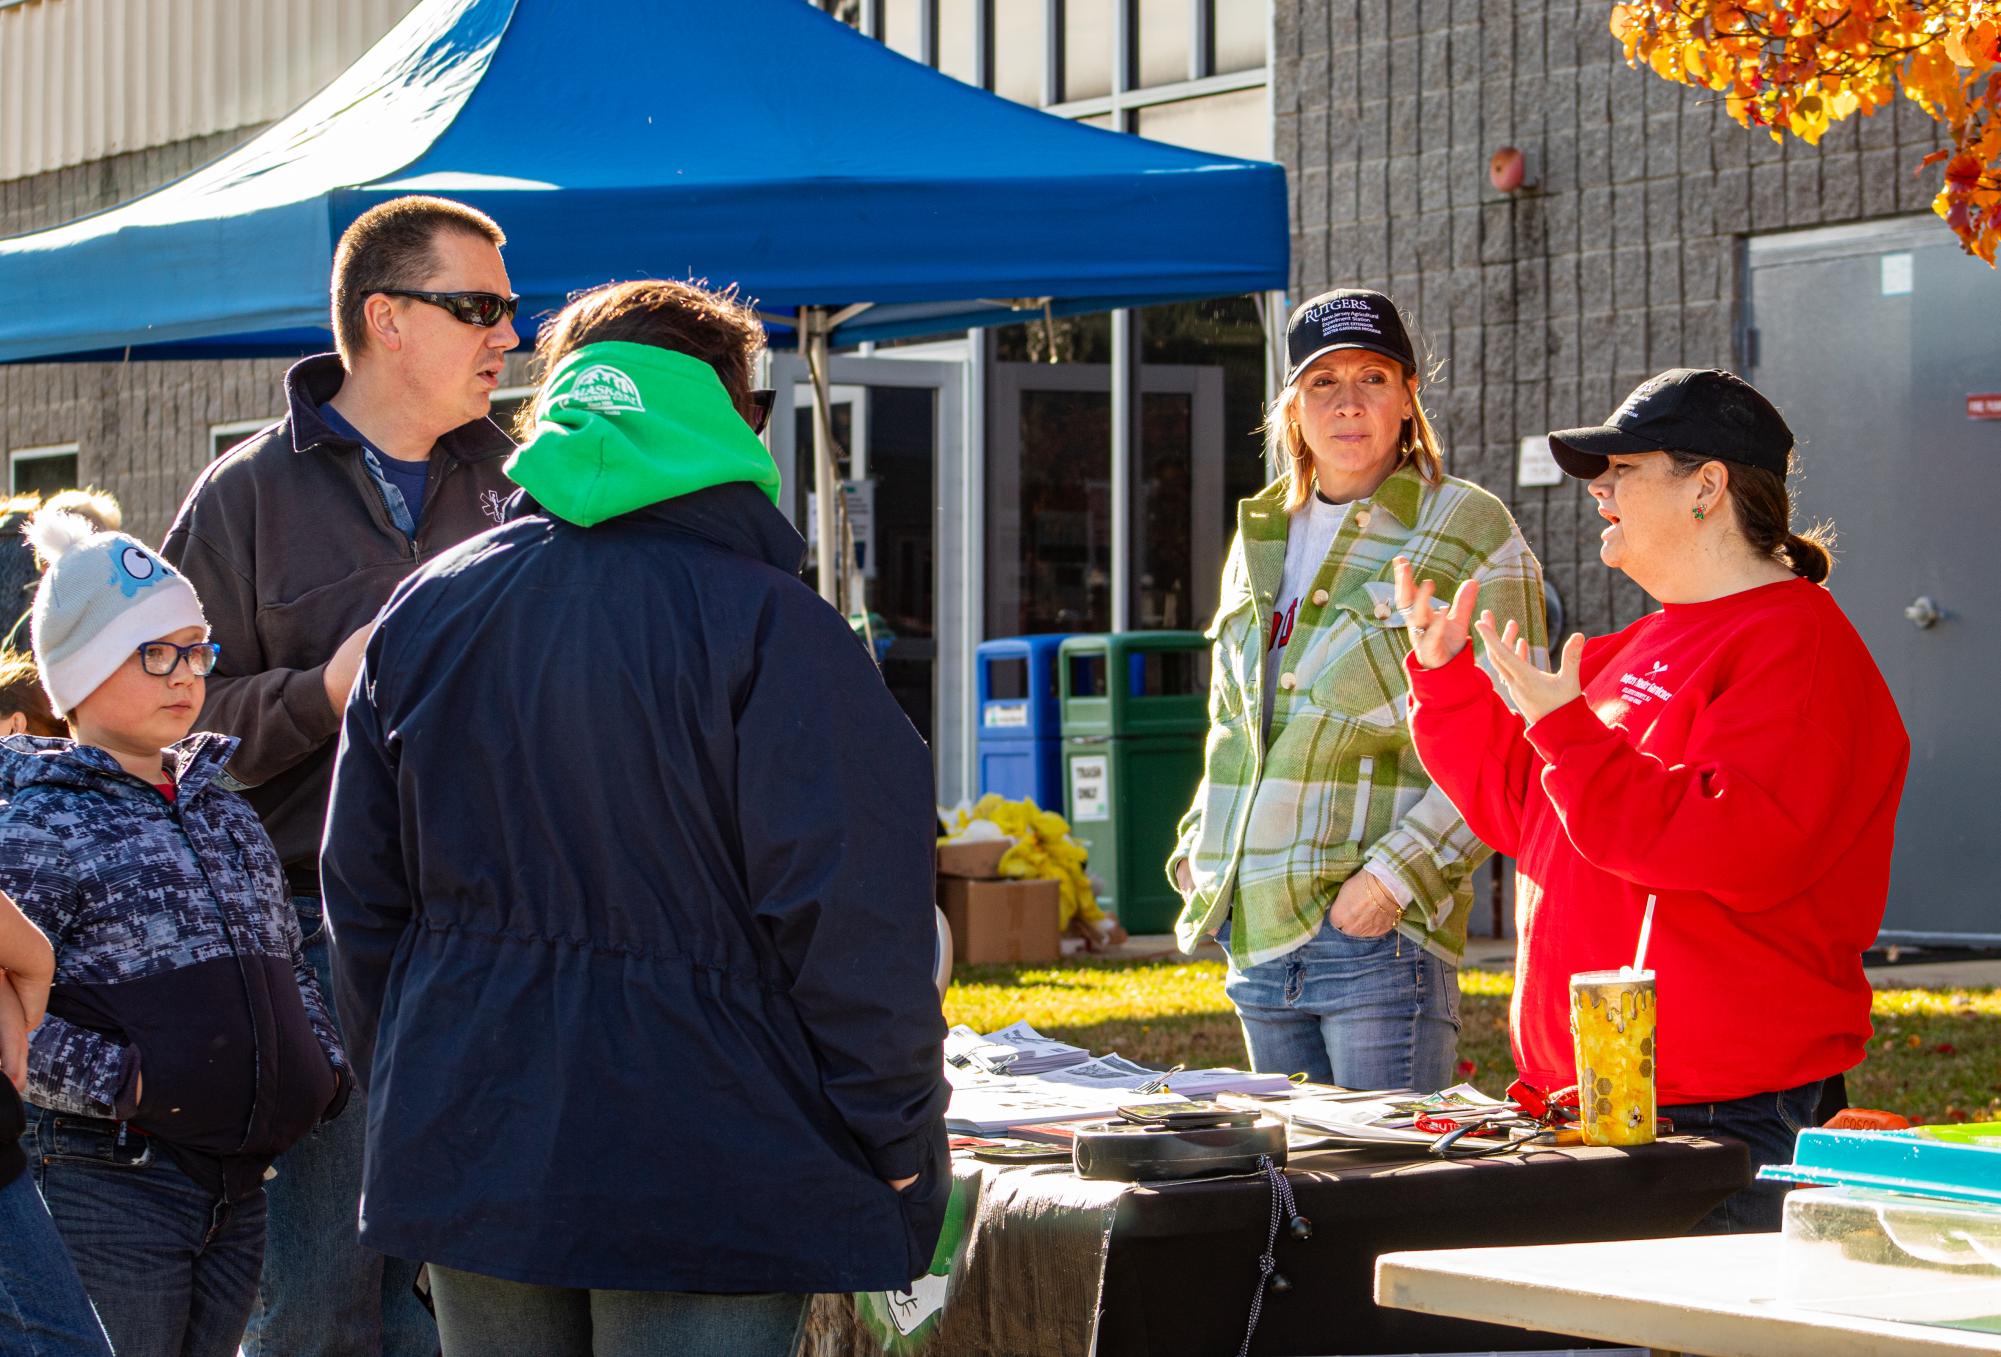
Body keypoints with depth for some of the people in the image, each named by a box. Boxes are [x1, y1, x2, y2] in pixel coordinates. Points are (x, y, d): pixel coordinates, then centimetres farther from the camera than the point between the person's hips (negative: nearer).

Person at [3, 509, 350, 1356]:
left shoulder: (226, 812, 16)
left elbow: (289, 966, 25)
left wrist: (328, 1068, 10)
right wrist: (121, 1082, -21)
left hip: (240, 1187, 7)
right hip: (106, 1184, -7)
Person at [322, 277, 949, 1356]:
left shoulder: (428, 610, 6)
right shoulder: (770, 624, -11)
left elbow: (364, 894, 12)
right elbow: (850, 929, -14)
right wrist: (903, 1150, -5)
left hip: (467, 1159, 5)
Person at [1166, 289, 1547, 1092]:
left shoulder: (1470, 535, -3)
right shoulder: (1263, 536, 17)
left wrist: (1397, 875, -18)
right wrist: (1200, 847, 12)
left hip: (1381, 934, -7)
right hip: (1256, 928, 7)